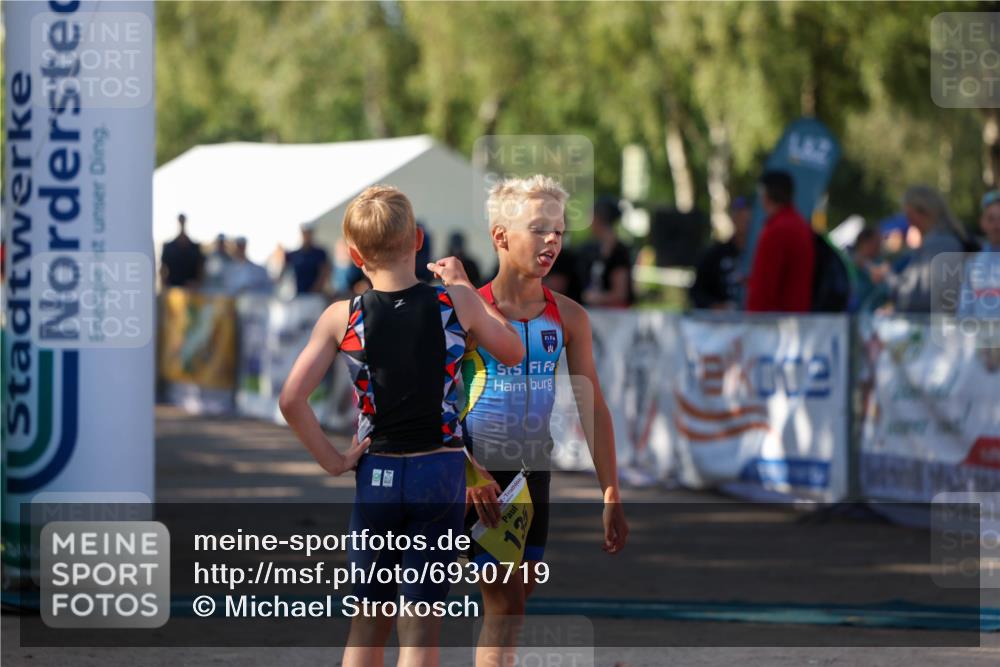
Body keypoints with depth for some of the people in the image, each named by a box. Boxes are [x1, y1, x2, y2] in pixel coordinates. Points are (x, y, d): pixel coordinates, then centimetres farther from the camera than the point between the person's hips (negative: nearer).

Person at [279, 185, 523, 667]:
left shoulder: (341, 317, -6)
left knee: (368, 622, 16)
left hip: (376, 475, 1)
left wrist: (331, 460, -2)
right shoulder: (458, 303, -7)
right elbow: (513, 353, 11)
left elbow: (291, 400, -13)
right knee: (420, 628, 2)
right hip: (440, 473, -1)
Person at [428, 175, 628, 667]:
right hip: (479, 477, -5)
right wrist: (470, 474, -21)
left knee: (518, 598, 9)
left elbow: (592, 407, 5)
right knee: (505, 606, -10)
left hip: (534, 474, 5)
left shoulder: (567, 316, 2)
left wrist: (611, 497, 3)